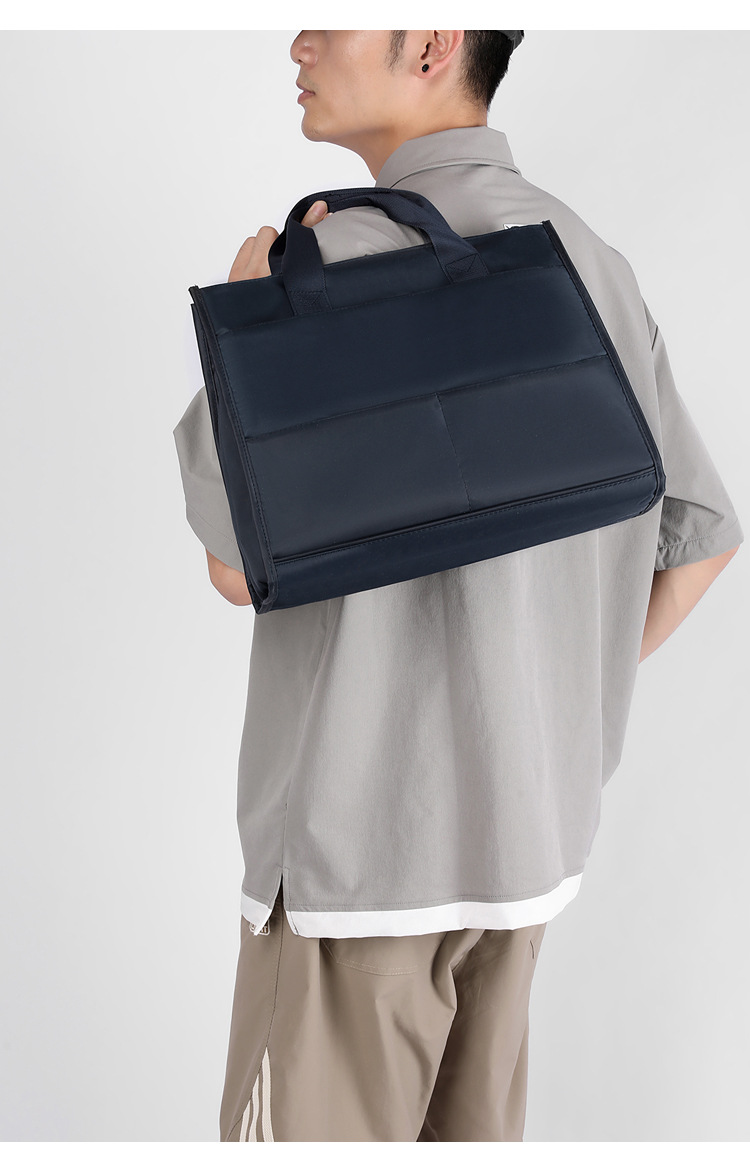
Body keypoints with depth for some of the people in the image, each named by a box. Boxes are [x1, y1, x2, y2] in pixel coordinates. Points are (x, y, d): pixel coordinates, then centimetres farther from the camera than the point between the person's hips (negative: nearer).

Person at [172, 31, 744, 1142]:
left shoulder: (353, 258, -18)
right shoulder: (591, 265, 7)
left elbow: (242, 566, -16)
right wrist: (550, 719, 15)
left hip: (369, 835, -8)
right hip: (524, 827, 8)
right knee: (465, 1136, 21)